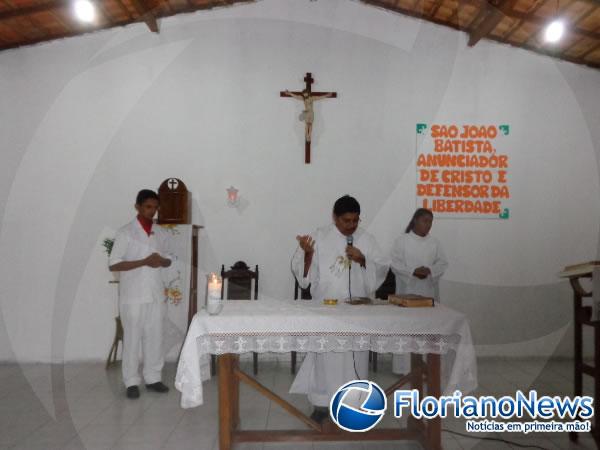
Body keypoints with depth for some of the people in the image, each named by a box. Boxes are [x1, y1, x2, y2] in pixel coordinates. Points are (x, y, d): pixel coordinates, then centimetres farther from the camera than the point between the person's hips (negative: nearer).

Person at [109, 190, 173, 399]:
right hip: (133, 296, -5)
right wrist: (144, 262, -21)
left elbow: (167, 260, 17)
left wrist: (162, 261, -8)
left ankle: (153, 378, 22)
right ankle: (131, 382, 16)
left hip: (156, 294, 5)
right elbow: (113, 265, -12)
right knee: (132, 338, 4)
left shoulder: (160, 233, 8)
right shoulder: (126, 232, -8)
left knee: (155, 337, 10)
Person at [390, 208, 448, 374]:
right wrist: (413, 271, -20)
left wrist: (429, 270, -14)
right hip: (407, 292, -3)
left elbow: (442, 263, 6)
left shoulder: (434, 243, 10)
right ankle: (404, 367, 7)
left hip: (428, 293, 4)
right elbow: (396, 264, -6)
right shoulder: (402, 241, -2)